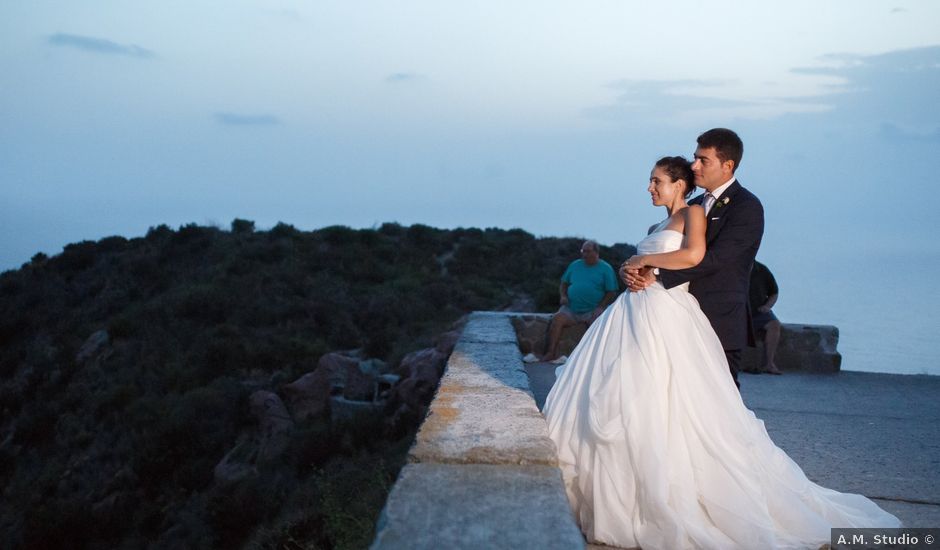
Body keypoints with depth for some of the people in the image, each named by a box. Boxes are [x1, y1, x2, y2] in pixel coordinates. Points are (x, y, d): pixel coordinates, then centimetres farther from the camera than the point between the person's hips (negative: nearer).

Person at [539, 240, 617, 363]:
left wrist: (600, 307, -12)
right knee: (557, 319, -24)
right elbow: (564, 283, 22)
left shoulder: (606, 268, 5)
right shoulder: (575, 265, 16)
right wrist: (563, 295, 1)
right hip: (571, 309, 3)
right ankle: (551, 353, -22)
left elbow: (611, 292, 2)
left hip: (593, 310, -3)